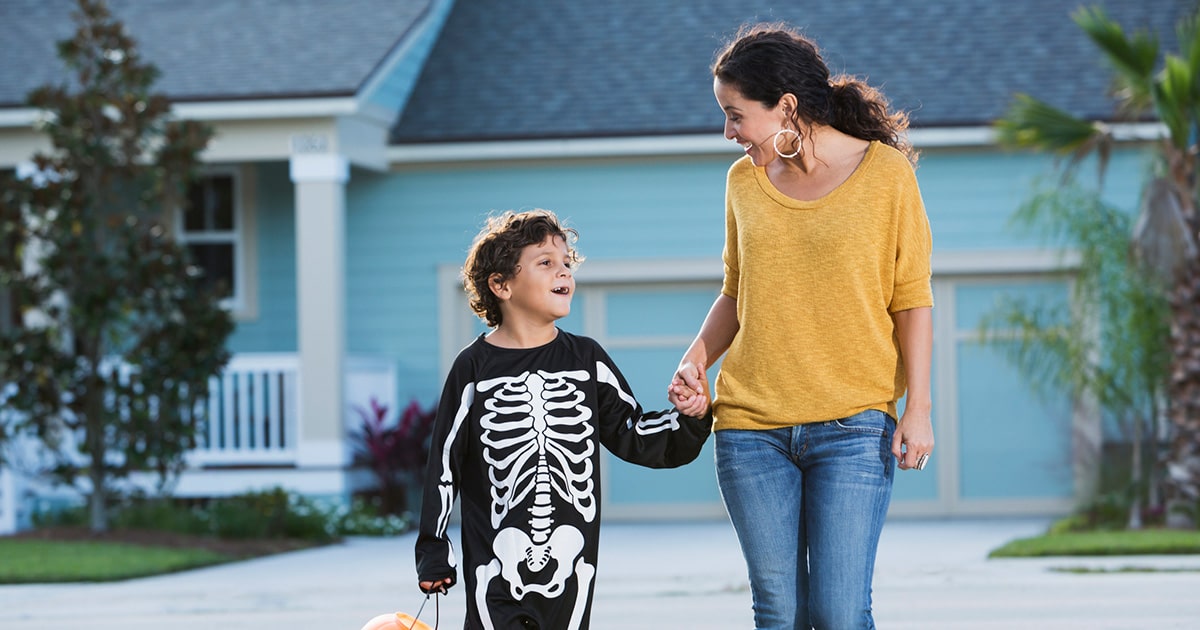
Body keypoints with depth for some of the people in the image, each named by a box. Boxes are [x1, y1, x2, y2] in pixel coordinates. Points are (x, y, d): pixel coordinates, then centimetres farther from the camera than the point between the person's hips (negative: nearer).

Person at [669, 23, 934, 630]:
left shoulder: (886, 173, -2)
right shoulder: (744, 181, 9)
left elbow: (912, 300, 1)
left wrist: (918, 409, -5)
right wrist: (697, 358, 0)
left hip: (852, 426, -3)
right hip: (750, 428, 4)